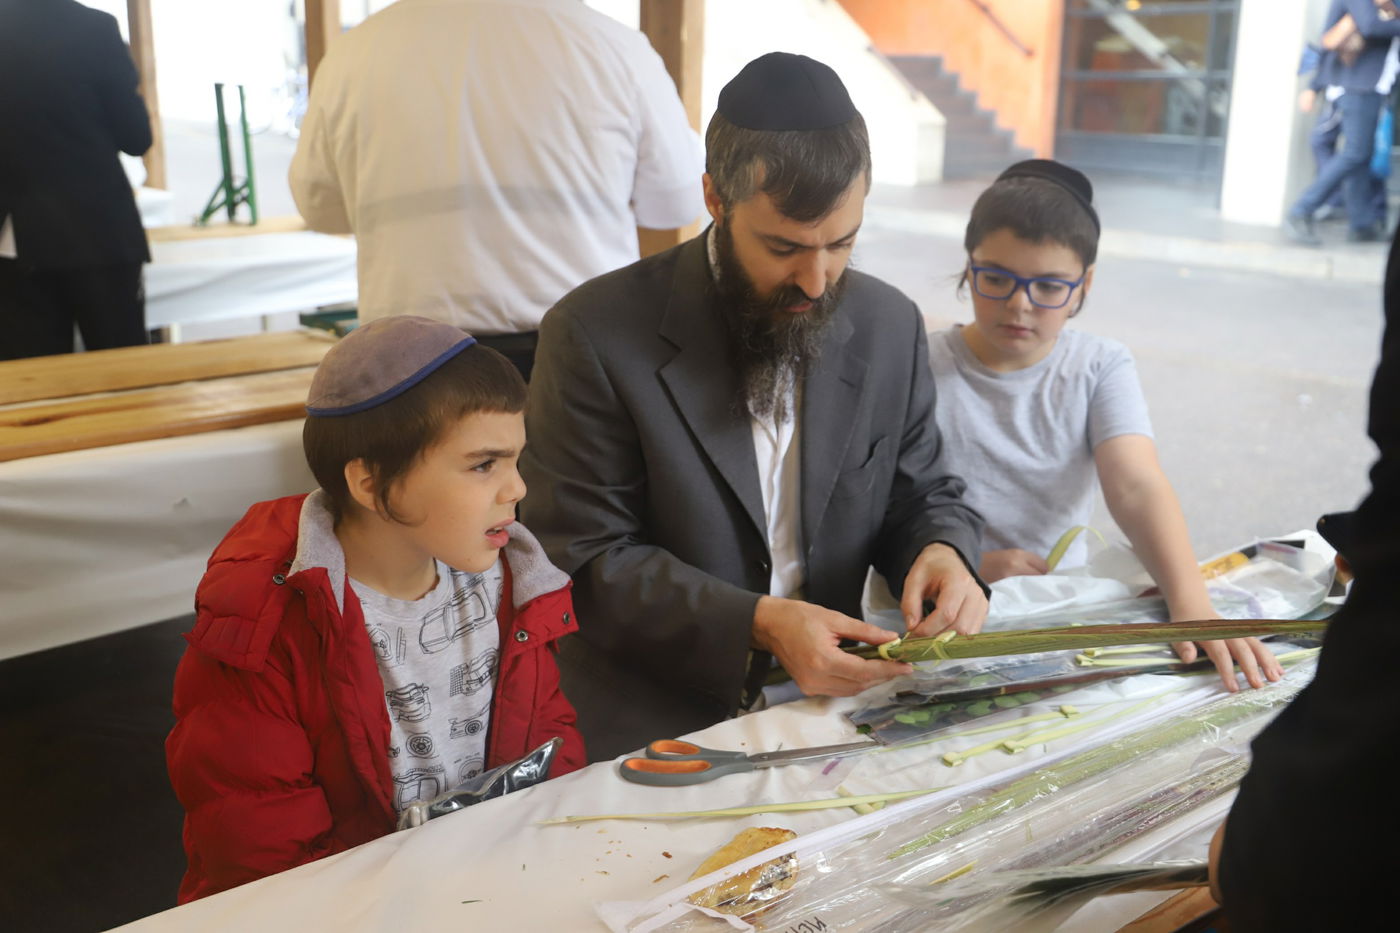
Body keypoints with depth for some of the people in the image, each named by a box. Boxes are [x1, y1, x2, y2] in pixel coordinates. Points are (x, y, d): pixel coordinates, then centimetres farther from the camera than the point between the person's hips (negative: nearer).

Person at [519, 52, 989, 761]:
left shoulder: (890, 327, 4)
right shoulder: (595, 336, -11)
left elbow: (923, 495, 14)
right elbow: (581, 560, -12)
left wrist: (942, 551, -10)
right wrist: (757, 623, -23)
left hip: (830, 701, 6)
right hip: (649, 726, -5)